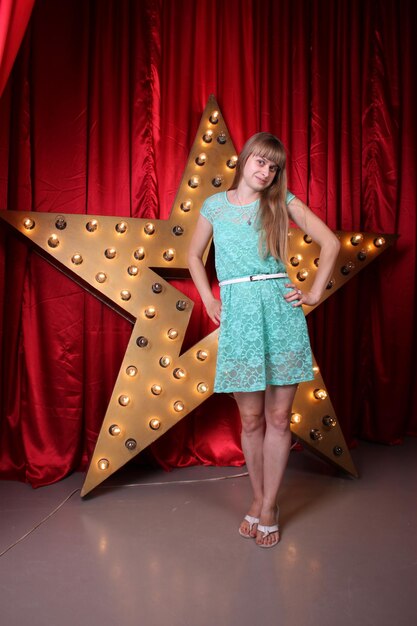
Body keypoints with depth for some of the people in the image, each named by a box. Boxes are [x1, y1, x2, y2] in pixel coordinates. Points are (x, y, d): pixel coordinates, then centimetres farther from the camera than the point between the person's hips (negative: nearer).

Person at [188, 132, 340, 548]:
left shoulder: (283, 203, 8)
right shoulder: (215, 205, 11)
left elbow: (330, 243, 8)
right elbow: (194, 255, 21)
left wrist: (315, 293, 2)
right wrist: (208, 300, 10)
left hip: (280, 309, 0)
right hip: (238, 314, 0)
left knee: (279, 417, 4)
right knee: (251, 419, 6)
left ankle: (269, 506, 20)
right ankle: (258, 499, 26)